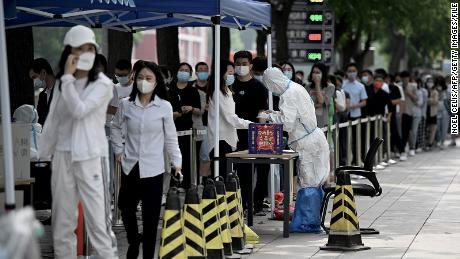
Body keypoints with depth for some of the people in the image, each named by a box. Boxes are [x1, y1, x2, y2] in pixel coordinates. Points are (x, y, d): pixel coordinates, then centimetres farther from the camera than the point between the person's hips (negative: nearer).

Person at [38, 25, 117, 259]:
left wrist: (68, 77, -11)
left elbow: (79, 110, -19)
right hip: (63, 157, 5)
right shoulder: (62, 84, 11)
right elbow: (52, 122, 15)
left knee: (97, 219, -9)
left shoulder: (102, 83, -5)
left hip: (91, 158, -5)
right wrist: (42, 157, 13)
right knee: (62, 220, 9)